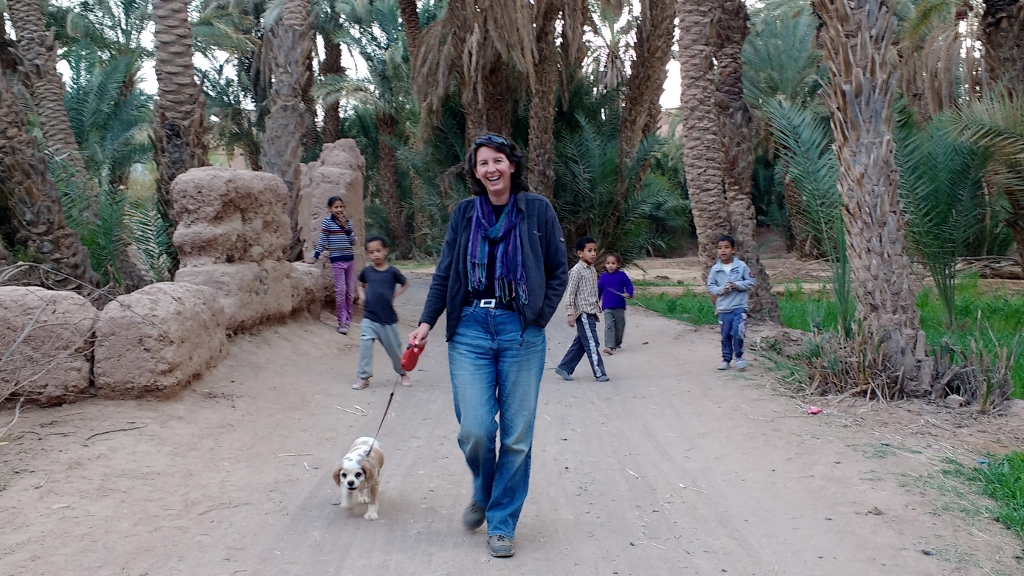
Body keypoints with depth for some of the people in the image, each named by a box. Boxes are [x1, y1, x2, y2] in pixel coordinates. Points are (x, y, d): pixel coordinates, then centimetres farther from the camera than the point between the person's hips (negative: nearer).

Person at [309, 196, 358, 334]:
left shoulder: (348, 222, 7)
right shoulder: (327, 222, -4)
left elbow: (354, 242, 3)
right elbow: (322, 241, -3)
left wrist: (346, 227, -8)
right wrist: (315, 256, -8)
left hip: (350, 259, 4)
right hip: (337, 260, -4)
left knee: (350, 291, 8)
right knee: (340, 291, -8)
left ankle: (348, 319, 19)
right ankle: (342, 322, -3)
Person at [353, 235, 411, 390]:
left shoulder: (392, 271, -7)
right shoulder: (367, 271, -1)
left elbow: (405, 284, 9)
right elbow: (361, 285, 19)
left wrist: (394, 296, -3)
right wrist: (362, 296, 1)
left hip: (388, 318, -1)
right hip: (369, 318, 1)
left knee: (394, 348, 11)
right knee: (365, 346, -10)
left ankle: (403, 373, 32)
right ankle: (364, 378, 2)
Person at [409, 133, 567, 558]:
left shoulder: (537, 210, 2)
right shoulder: (464, 213, 7)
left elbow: (558, 271, 6)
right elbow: (444, 274, 10)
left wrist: (538, 319, -3)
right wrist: (426, 323, 0)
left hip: (520, 332, -1)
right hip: (470, 330, 1)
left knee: (517, 434, 2)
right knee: (474, 429, -5)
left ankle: (502, 523, 19)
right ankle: (483, 493, 27)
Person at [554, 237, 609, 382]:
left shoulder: (592, 270, 14)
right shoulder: (577, 271, -12)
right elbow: (570, 293, -14)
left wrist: (596, 312, 22)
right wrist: (571, 313, -18)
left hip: (590, 313, 9)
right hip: (583, 313, -9)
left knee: (580, 343, 12)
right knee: (592, 343, -5)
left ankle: (564, 368, 21)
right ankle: (599, 373, 0)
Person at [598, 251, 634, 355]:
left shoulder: (622, 275, -2)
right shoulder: (603, 277, 2)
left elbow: (629, 284, 1)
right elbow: (599, 290, 10)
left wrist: (628, 293, -19)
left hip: (620, 306, 1)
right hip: (607, 307, 0)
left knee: (619, 326, 11)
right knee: (609, 326, -12)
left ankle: (617, 343, 31)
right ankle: (609, 346, -18)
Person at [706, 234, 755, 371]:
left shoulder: (741, 266, -3)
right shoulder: (715, 269, 1)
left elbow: (750, 282, 1)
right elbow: (710, 286, 6)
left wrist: (737, 285, -13)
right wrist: (721, 289, -12)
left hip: (739, 307, -2)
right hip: (723, 308, 2)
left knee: (737, 333, -11)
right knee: (726, 335, 9)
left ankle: (739, 356, 10)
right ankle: (726, 359, 23)